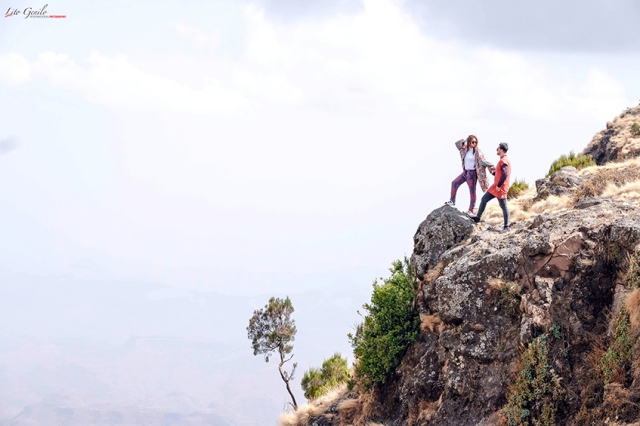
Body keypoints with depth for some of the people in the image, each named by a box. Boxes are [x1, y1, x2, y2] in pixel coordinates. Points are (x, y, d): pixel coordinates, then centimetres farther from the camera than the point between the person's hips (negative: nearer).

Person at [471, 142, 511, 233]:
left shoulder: (504, 161, -18)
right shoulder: (502, 160, 15)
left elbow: (505, 174, -29)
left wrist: (499, 186, -23)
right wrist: (492, 172, 10)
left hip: (500, 189, -10)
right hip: (495, 187, 10)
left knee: (503, 207, -3)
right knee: (484, 199, 14)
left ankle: (507, 227, 4)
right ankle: (478, 218, 23)